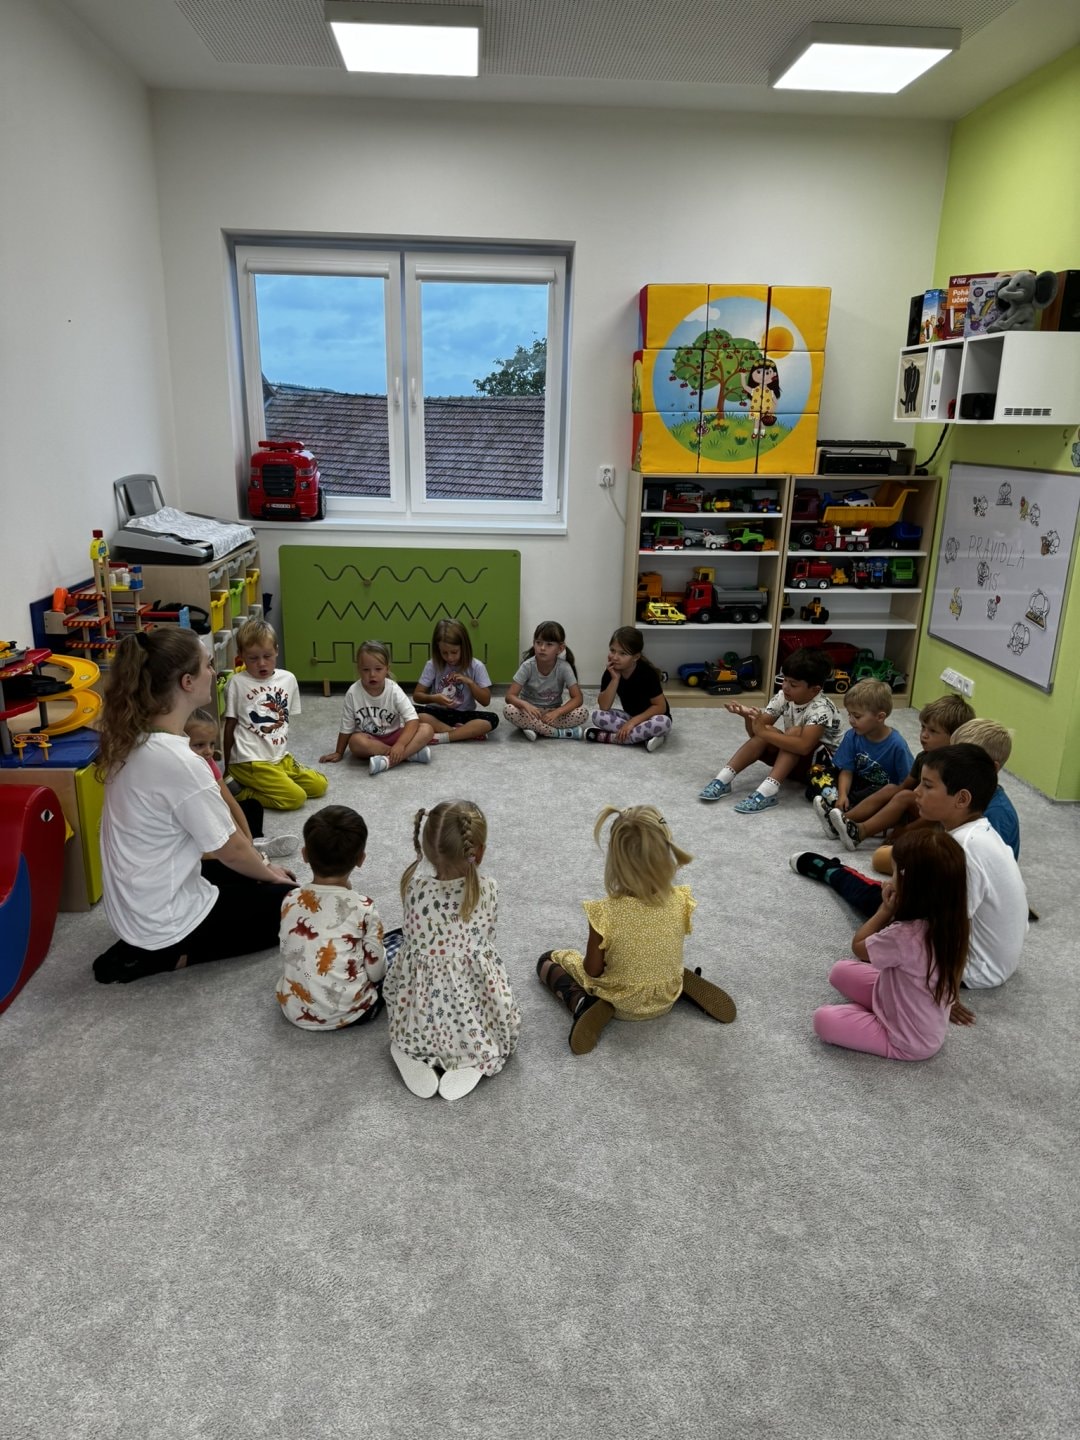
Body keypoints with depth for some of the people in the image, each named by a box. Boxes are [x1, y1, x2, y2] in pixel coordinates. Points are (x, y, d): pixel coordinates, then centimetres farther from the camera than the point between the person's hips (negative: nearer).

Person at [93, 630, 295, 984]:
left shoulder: (133, 739, -3)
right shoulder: (179, 762, -30)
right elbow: (231, 848, -16)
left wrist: (262, 868, 10)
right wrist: (269, 872, 4)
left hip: (134, 902, 8)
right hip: (163, 917, -8)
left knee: (252, 873, 26)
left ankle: (153, 945, 14)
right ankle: (167, 954, 2)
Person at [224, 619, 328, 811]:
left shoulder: (288, 679, 6)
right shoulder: (237, 683, -8)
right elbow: (230, 725, 0)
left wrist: (281, 753, 15)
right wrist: (228, 768, 5)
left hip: (281, 758, 7)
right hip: (251, 763, -6)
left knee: (319, 785, 0)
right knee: (296, 797, -18)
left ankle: (266, 784, 5)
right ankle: (241, 793, -5)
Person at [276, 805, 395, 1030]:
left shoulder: (291, 900, -6)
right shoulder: (364, 908, -16)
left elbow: (287, 953, 6)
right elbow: (375, 971, -10)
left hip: (294, 1009, 3)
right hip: (348, 1014, -3)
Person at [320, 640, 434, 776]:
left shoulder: (394, 690, -15)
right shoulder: (353, 693, -14)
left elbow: (412, 720, -22)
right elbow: (346, 727, -3)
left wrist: (400, 745, -35)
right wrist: (339, 753, 3)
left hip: (393, 736, 1)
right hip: (368, 739, -1)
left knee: (427, 729, -23)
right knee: (356, 741, -36)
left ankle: (388, 761, -37)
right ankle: (411, 753, -30)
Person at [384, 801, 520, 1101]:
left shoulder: (414, 888, -9)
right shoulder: (487, 890, -12)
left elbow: (414, 941, 5)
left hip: (418, 1024, 2)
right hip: (475, 1024, -2)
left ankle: (412, 1055, 6)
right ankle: (473, 1065, 2)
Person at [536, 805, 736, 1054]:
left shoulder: (605, 912, -33)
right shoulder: (680, 901, -22)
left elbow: (592, 970, -19)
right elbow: (666, 950, -3)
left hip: (620, 1003, -4)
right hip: (667, 998, 4)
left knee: (547, 959, 14)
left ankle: (581, 1003, -6)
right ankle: (686, 984, 18)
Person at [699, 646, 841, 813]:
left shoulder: (821, 709, -27)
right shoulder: (784, 696, -9)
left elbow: (804, 746, -43)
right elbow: (755, 732, -10)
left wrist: (764, 732, -44)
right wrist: (748, 716, -32)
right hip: (790, 758, 6)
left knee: (795, 732, -33)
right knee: (764, 734, -22)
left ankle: (768, 790, -44)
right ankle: (723, 779, -28)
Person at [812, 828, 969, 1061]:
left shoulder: (905, 936, -38)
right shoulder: (949, 922, -13)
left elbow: (858, 946, -16)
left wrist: (885, 910, -13)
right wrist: (893, 910, -17)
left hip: (908, 1042, -8)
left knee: (822, 1018, -5)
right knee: (840, 971, 12)